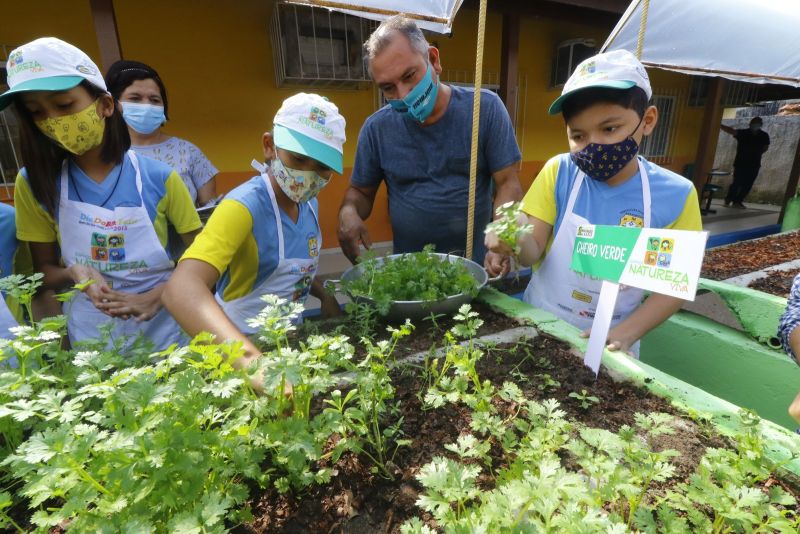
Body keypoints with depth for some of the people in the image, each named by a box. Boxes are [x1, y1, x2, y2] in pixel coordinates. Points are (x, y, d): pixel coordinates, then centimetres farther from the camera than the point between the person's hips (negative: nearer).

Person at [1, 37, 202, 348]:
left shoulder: (158, 178, -11)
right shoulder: (34, 183, -3)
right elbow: (44, 271, 4)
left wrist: (156, 296, -19)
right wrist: (74, 274, -18)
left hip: (163, 330, -1)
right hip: (89, 337, 2)